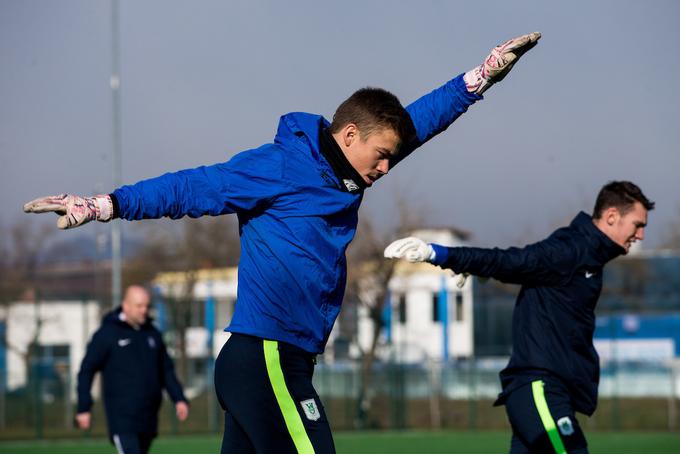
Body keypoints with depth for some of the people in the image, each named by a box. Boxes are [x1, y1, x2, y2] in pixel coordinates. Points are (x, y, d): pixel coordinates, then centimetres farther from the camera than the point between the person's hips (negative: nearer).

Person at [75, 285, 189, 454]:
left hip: (148, 420, 6)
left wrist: (179, 399, 5)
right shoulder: (107, 334, -3)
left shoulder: (153, 334, 13)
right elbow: (86, 371, -2)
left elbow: (167, 371, 18)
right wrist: (84, 408, -7)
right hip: (122, 419, -6)